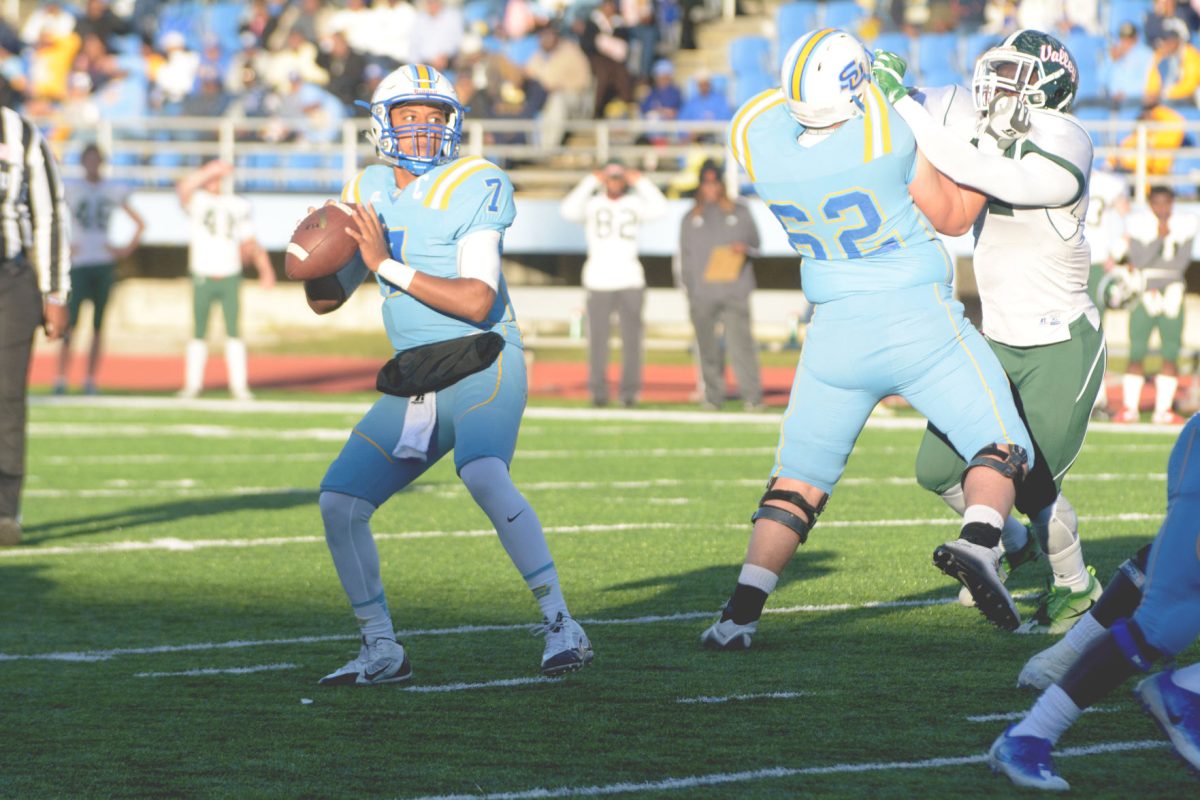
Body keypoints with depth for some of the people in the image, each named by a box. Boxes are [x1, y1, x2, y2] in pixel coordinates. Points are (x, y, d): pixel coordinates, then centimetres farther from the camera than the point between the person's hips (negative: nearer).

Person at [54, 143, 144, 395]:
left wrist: (127, 249, 7)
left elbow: (140, 223, 18)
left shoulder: (114, 191, 10)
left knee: (98, 325, 4)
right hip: (79, 265, -3)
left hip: (104, 263, 3)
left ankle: (91, 381, 8)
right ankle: (61, 379, -14)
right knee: (71, 321, -13)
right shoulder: (70, 189, 3)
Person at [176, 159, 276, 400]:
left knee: (234, 332, 1)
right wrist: (211, 171, -35)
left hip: (230, 278, 2)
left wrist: (265, 270, 0)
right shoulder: (196, 202, -1)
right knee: (199, 333, 3)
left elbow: (250, 243, 10)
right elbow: (184, 188, -25)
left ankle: (239, 385, 4)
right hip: (202, 278, -2)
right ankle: (193, 384, 9)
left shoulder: (238, 206, 9)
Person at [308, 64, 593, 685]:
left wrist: (388, 266, -20)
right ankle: (382, 651, 12)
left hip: (482, 364, -7)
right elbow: (326, 300, 18)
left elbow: (478, 301, -20)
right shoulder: (367, 193, 11)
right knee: (339, 504, -2)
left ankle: (561, 626, -27)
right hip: (412, 385, 7)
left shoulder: (474, 186, -9)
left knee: (484, 476, -33)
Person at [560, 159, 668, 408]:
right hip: (598, 282, -1)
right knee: (597, 339, -1)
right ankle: (598, 392, 5)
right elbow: (569, 210, -16)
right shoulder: (592, 203, 3)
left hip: (630, 282, 1)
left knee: (631, 338, 0)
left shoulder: (635, 203, 7)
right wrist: (591, 182, -13)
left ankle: (629, 392, 5)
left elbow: (660, 208, -10)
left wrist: (641, 182, -8)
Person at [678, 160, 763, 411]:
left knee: (740, 342, -11)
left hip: (734, 291, -2)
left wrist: (745, 248, -9)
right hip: (702, 293, 2)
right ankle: (713, 396, 8)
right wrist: (688, 290, 5)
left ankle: (752, 396, -13)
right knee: (708, 347, 2)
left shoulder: (739, 212, 12)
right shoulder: (690, 219, 15)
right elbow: (685, 256, 14)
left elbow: (755, 241, 15)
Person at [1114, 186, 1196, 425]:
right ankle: (1130, 408, 3)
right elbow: (1140, 260, -14)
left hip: (1172, 295, 2)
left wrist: (1150, 263, -12)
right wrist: (1159, 237, -22)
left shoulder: (1185, 225, 0)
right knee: (1137, 353, -5)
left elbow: (1181, 263, -7)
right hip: (1143, 295, -2)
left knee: (1171, 355, 0)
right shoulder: (1138, 224, -5)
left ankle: (1163, 410, 6)